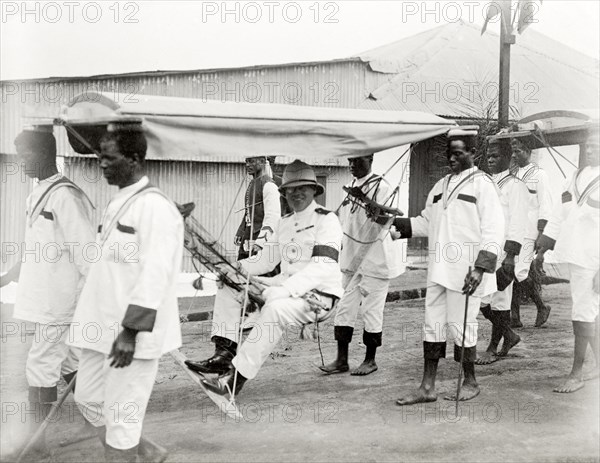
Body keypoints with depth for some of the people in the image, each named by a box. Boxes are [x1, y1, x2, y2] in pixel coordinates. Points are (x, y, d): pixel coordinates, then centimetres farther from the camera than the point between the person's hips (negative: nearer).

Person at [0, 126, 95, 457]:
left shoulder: (66, 197, -18)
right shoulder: (40, 194, 11)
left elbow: (87, 253, -19)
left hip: (61, 300, -9)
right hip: (45, 297, 9)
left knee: (40, 365, -2)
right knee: (67, 361, 18)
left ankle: (37, 440, 8)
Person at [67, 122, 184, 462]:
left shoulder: (154, 207, -16)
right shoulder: (120, 202, 13)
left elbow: (154, 277, -22)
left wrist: (130, 332, -24)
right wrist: (96, 320, 20)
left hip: (131, 333, -10)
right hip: (105, 327, 10)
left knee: (121, 415, 1)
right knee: (89, 399, 18)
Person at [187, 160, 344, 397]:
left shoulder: (327, 220, -9)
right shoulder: (284, 223, 17)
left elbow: (322, 267, -22)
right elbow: (266, 259, 18)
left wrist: (283, 290, -33)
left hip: (318, 293, -9)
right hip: (285, 287, 9)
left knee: (275, 308, -37)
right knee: (228, 287, 2)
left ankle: (236, 377, -31)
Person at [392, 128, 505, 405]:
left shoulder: (481, 184, -4)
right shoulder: (441, 186, 17)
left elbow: (494, 231, -10)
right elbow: (426, 223, 21)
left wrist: (480, 268, -19)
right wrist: (395, 223, 6)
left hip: (465, 271, -7)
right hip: (439, 269, 7)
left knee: (461, 326, 0)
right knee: (433, 325, 7)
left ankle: (470, 383, 19)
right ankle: (427, 387, 14)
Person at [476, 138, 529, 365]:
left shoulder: (515, 186, -6)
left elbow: (518, 224, -12)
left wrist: (510, 256, -19)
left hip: (503, 250, -7)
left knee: (499, 299, 0)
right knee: (482, 300, 8)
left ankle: (493, 348, 11)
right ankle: (510, 335, 28)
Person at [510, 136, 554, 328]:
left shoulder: (539, 175, -2)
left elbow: (545, 207, -6)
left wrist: (541, 234, -13)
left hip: (528, 232, -6)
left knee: (519, 272, -12)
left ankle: (542, 306, 10)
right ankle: (515, 317, 8)